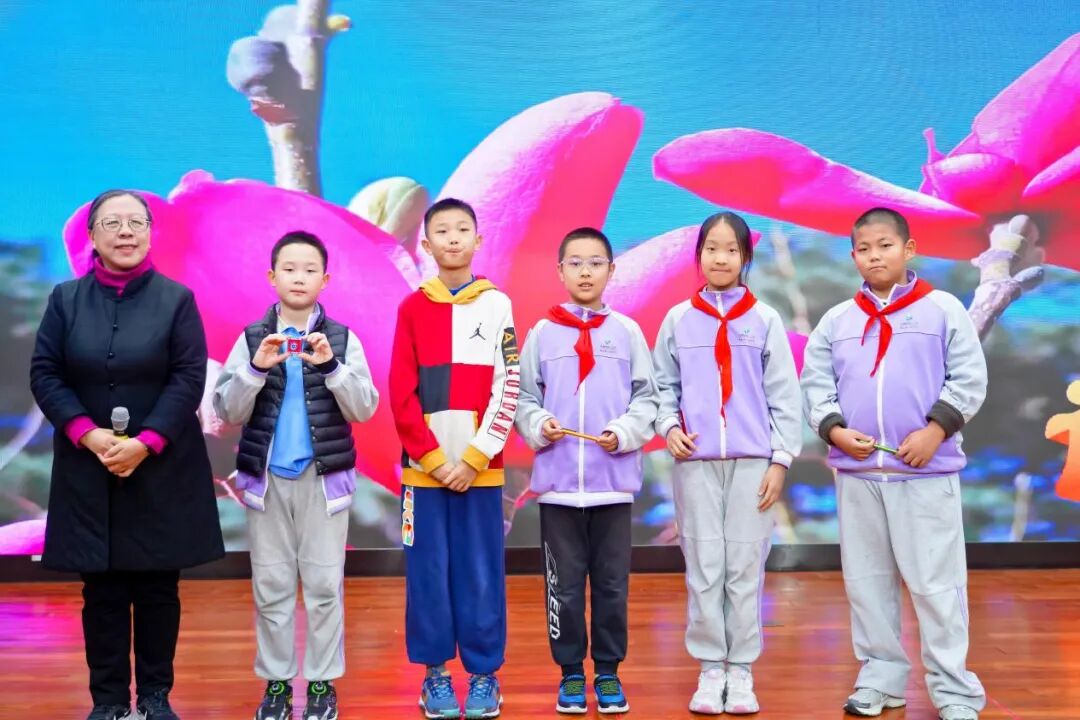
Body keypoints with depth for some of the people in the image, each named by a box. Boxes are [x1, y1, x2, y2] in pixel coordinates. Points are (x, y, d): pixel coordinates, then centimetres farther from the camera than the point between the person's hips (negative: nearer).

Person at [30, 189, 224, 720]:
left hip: (161, 468, -1)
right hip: (87, 468, 1)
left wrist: (145, 442, -16)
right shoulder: (66, 299, 5)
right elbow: (44, 374, 1)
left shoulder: (176, 299, 0)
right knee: (102, 588, 6)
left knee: (158, 586, 6)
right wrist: (87, 433, -14)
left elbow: (190, 377, -6)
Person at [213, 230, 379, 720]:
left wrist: (331, 366, -21)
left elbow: (364, 409, -6)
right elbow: (227, 412, -3)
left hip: (324, 478, -1)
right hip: (266, 478, 1)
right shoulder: (251, 339, 2)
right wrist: (256, 369, -19)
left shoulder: (343, 339, 0)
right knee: (271, 585, 8)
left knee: (324, 584, 4)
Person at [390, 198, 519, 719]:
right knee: (428, 574, 5)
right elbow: (402, 395, 0)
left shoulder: (497, 305, 4)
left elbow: (507, 390, -2)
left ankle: (484, 674, 15)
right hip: (423, 468, 1)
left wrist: (474, 459, -9)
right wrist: (434, 459, -8)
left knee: (482, 575, 3)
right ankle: (435, 674, 17)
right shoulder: (412, 308, 5)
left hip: (480, 468, 0)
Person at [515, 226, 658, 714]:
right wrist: (539, 425, -14)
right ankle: (571, 672, 21)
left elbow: (647, 398, 2)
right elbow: (523, 398, 4)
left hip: (614, 481, 0)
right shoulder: (543, 332, 3)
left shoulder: (626, 331, 3)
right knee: (565, 585, 7)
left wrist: (623, 431, -13)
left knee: (612, 584, 8)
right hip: (557, 481, 0)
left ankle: (608, 672, 22)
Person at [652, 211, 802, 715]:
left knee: (745, 567, 3)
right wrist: (669, 427, -9)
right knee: (703, 567, 3)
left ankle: (741, 670, 13)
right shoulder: (678, 319, 6)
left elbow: (785, 395, 2)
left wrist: (781, 460, -4)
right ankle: (710, 669, 13)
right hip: (696, 461, 1)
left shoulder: (765, 320, 3)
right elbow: (663, 385, 9)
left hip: (752, 461, -1)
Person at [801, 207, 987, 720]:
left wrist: (936, 430, -14)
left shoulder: (942, 308, 1)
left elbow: (969, 379, -2)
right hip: (856, 472, 4)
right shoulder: (837, 320, 10)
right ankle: (881, 678, 21)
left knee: (936, 581, -1)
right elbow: (815, 385, 7)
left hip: (928, 470, -3)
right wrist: (834, 430, -10)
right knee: (866, 580, 9)